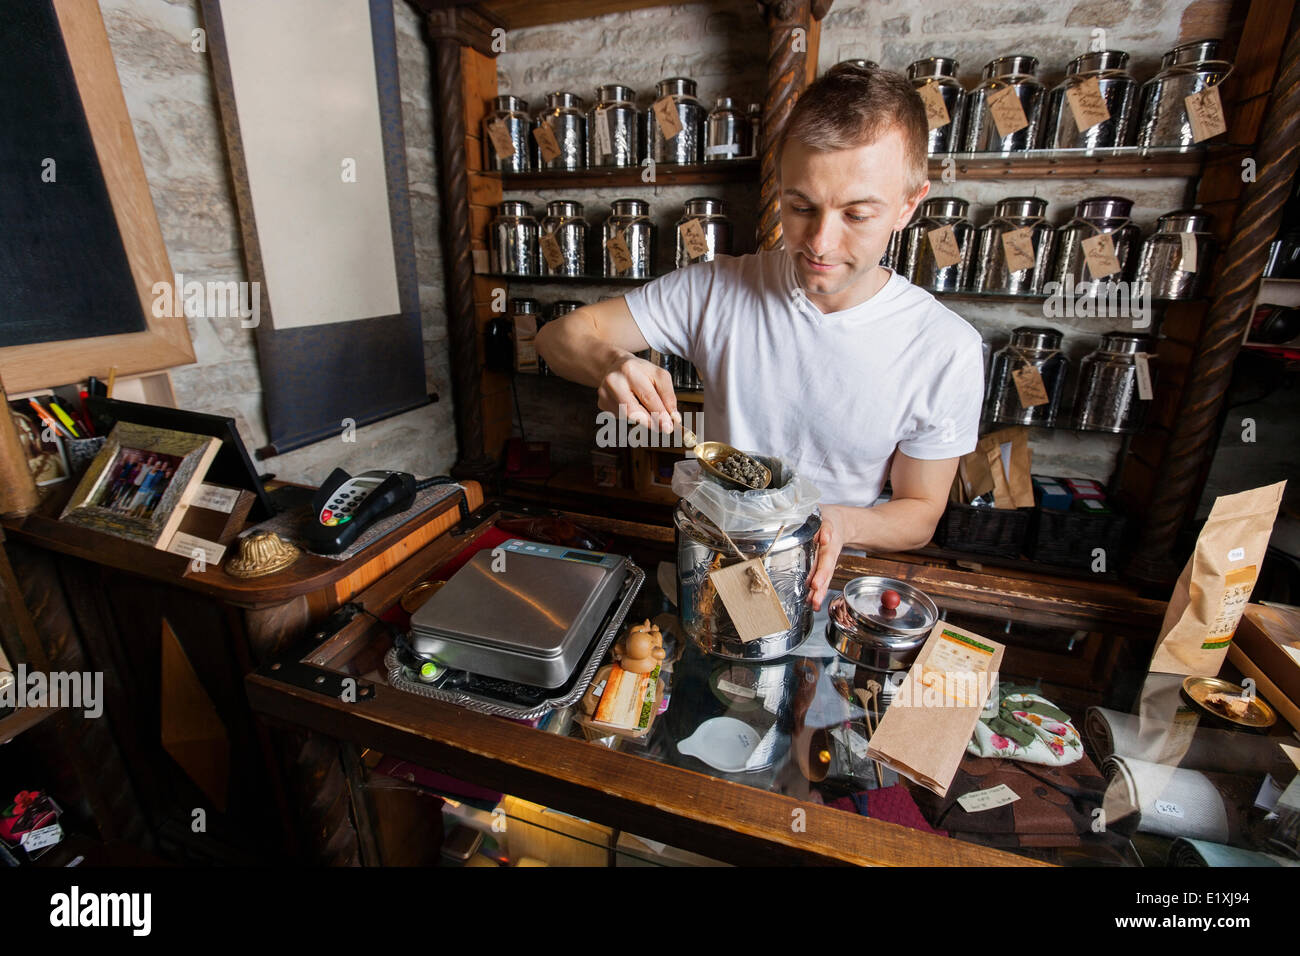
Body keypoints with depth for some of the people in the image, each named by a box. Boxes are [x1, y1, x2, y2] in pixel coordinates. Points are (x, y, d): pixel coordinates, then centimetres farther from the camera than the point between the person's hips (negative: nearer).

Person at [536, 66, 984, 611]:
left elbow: (919, 513, -1)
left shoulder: (948, 352, -11)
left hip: (835, 578, 1)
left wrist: (839, 523, -24)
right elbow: (559, 335, -5)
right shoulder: (716, 291, -10)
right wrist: (609, 362, -28)